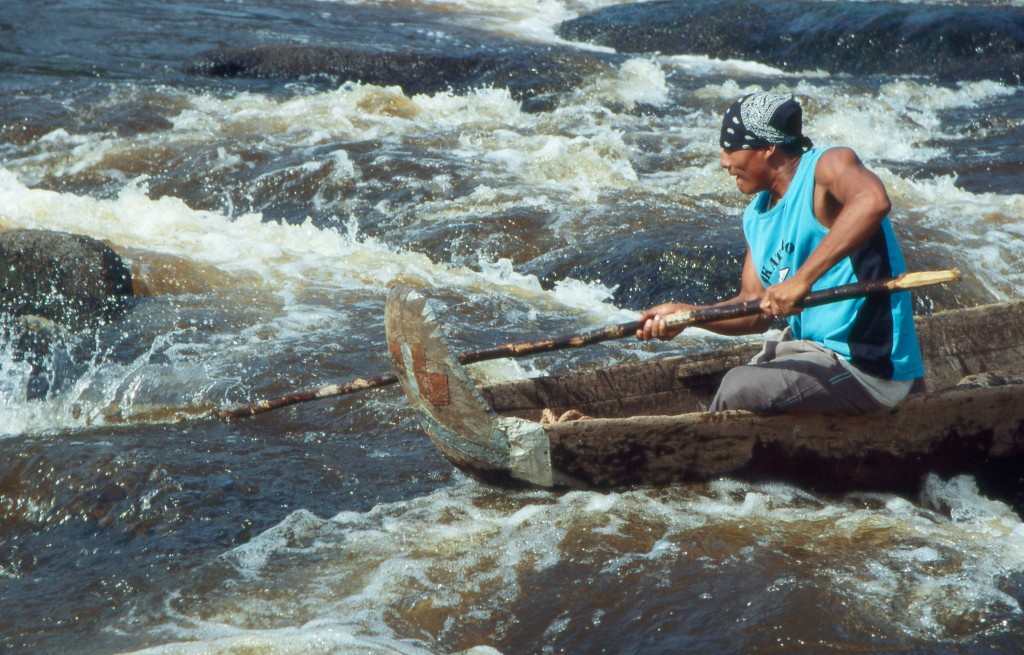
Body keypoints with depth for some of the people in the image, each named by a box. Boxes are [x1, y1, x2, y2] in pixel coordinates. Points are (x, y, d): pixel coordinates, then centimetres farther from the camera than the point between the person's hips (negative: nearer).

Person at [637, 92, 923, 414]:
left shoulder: (827, 165, -14)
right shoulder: (756, 217, 11)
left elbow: (873, 201, -38)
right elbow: (756, 309, 13)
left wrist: (802, 279, -40)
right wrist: (685, 314, -2)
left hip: (872, 366, -9)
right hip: (812, 347, 9)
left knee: (738, 387, -21)